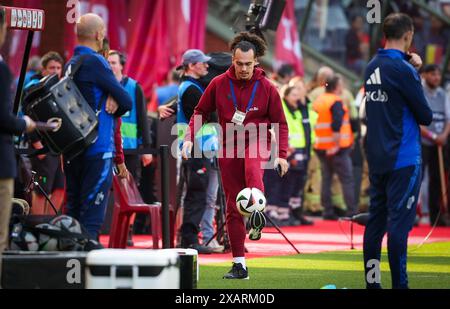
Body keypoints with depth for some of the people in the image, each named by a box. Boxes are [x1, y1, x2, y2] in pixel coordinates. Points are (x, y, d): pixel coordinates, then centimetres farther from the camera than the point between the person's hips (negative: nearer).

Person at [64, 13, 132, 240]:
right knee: (92, 213, -9)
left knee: (72, 211, 11)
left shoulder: (71, 64, 15)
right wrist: (112, 111, 10)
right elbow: (126, 102, -9)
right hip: (98, 149, -8)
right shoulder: (95, 62, -11)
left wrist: (111, 98, -5)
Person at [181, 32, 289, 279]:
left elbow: (280, 123, 4)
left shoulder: (266, 88, -3)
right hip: (229, 147, 2)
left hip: (257, 141, -2)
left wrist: (282, 154, -5)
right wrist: (189, 138, -4)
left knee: (253, 170, -41)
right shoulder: (219, 84, 0)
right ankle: (239, 264, 8)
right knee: (232, 207, 2)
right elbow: (200, 112, 10)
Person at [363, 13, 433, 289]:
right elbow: (425, 116, -11)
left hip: (377, 160, 8)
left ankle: (372, 282, 12)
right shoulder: (402, 70, -14)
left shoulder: (373, 67, 9)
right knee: (399, 224, -8)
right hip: (403, 160, -8)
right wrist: (427, 114, 11)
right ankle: (399, 284, -8)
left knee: (376, 221, 10)